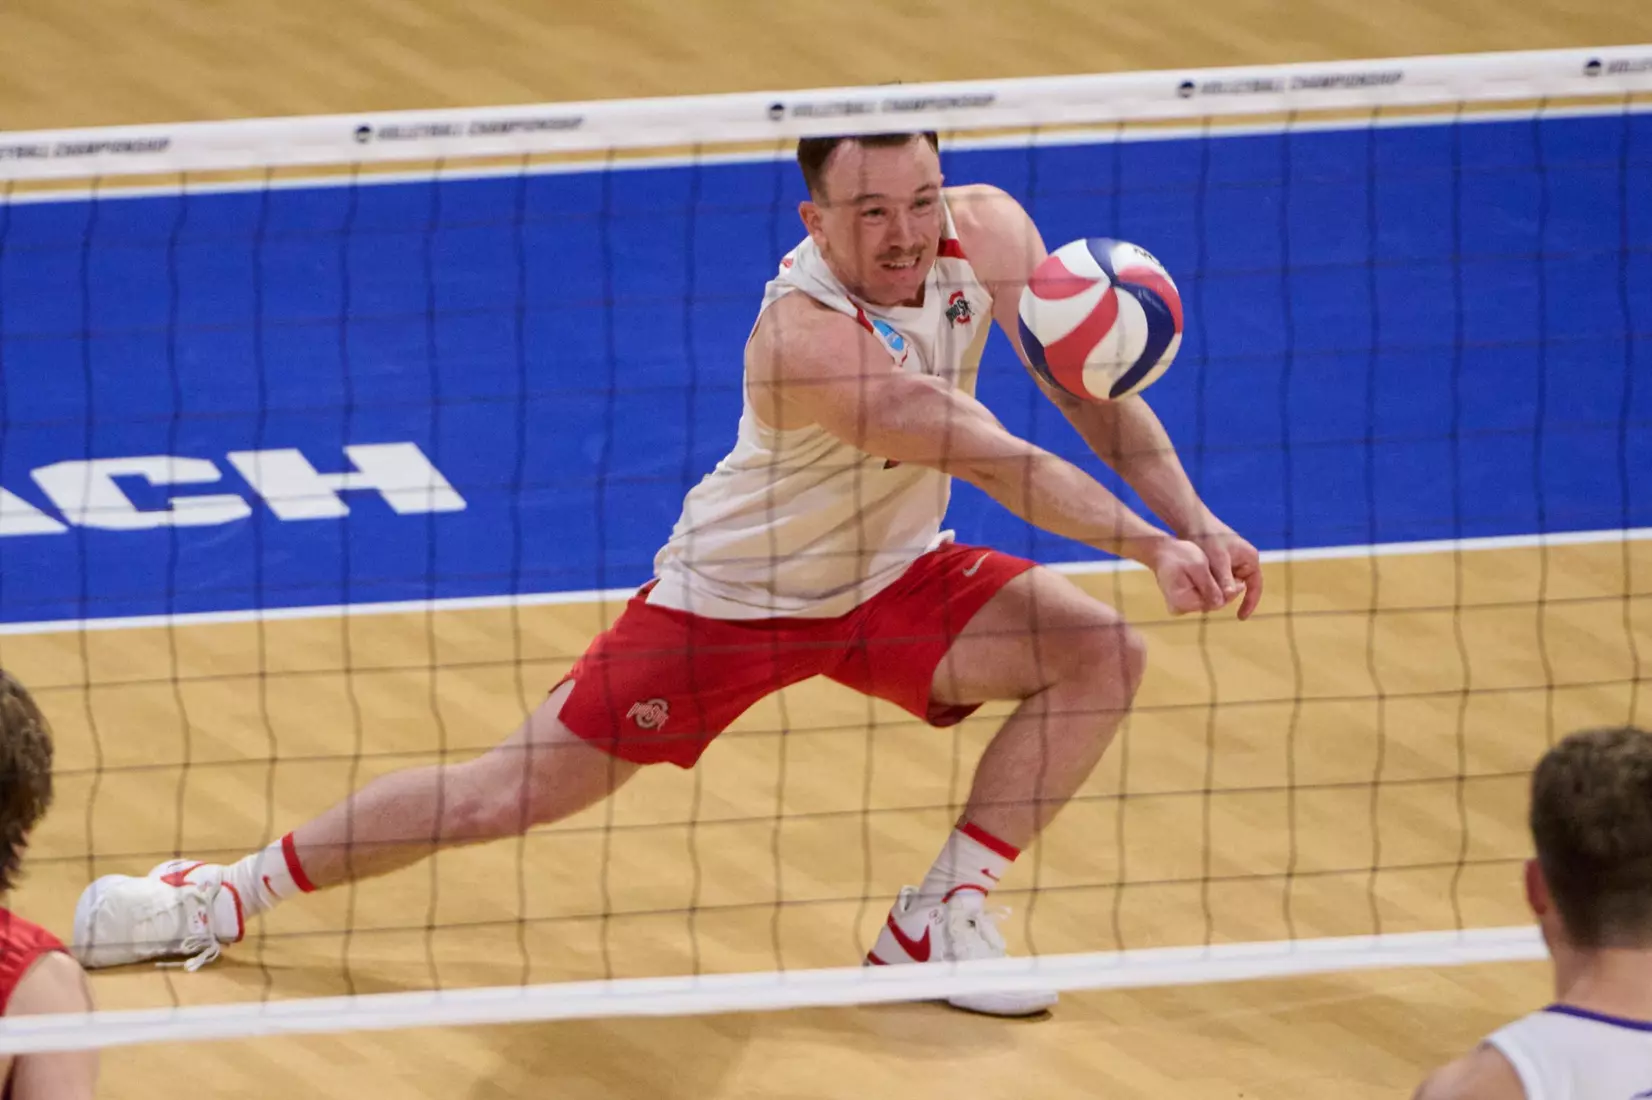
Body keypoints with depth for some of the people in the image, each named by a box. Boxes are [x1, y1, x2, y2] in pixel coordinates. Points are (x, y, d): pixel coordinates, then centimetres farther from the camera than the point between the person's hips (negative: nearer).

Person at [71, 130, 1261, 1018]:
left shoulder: (985, 234, -18)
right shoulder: (805, 334, -37)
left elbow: (1094, 388, -9)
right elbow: (990, 457, -43)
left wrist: (1195, 519, -21)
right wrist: (1147, 545, -47)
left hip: (890, 580, 6)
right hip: (729, 600, -6)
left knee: (1101, 653, -16)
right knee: (506, 794, -4)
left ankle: (940, 917, -6)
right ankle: (231, 895, 15)